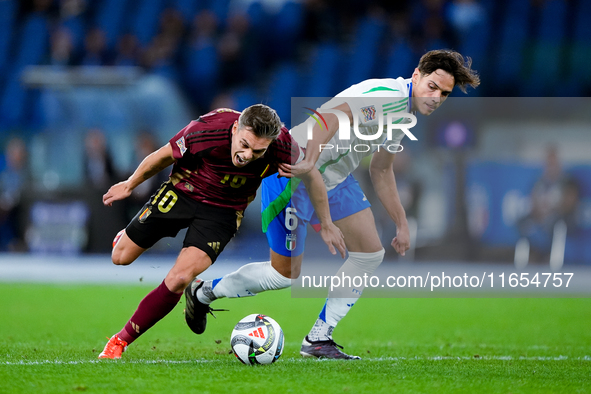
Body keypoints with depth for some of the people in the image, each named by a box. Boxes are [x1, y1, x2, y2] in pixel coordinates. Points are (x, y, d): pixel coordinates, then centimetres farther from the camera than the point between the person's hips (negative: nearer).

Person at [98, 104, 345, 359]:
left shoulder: (282, 148, -27)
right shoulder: (206, 130, -31)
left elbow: (311, 175, -4)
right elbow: (164, 156, -12)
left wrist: (327, 224, 5)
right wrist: (129, 185, 3)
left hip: (223, 211, 0)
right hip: (182, 192, 0)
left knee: (179, 279, -19)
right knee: (120, 258, 8)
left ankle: (122, 340, -3)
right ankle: (127, 235, 47)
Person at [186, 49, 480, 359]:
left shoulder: (405, 110, 8)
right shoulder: (387, 95, -24)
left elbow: (381, 170, 20)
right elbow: (330, 117, -40)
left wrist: (401, 223, 19)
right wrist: (310, 162, -53)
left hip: (334, 178, 10)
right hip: (293, 173, -9)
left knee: (370, 252, 0)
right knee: (285, 273, -2)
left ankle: (318, 339, 7)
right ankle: (205, 291, 23)